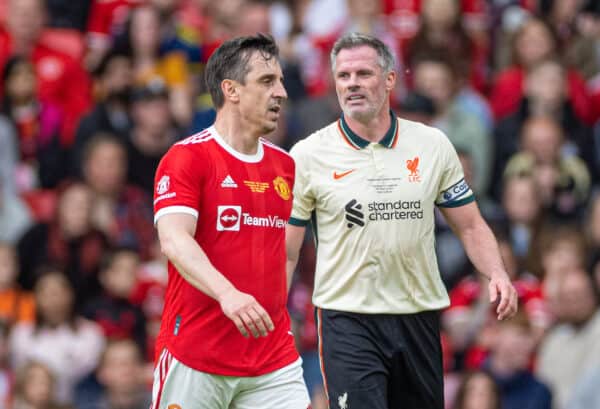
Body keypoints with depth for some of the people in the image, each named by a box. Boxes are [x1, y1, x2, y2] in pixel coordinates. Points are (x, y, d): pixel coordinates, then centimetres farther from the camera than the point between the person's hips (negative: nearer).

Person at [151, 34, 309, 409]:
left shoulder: (285, 165, 12)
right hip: (194, 360, -5)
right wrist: (227, 293, -38)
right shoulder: (187, 157, -8)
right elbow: (174, 240, -23)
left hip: (273, 362, 5)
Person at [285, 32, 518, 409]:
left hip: (419, 318, 3)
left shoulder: (434, 145, 4)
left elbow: (471, 226, 10)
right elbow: (285, 252, 1)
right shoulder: (308, 155, -2)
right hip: (347, 319, -3)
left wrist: (497, 275, -8)